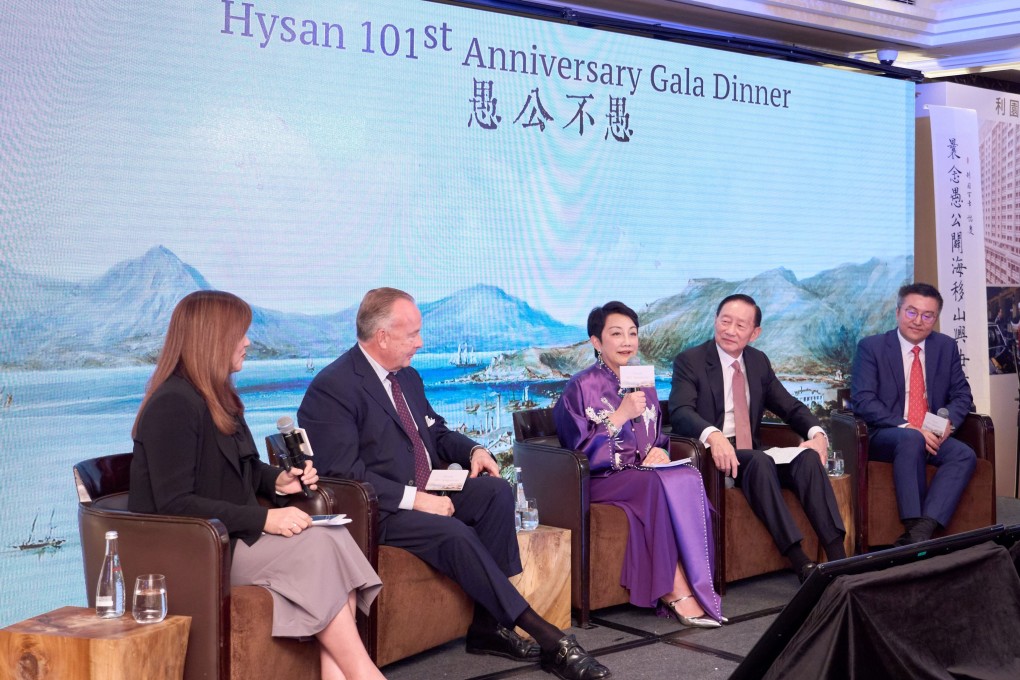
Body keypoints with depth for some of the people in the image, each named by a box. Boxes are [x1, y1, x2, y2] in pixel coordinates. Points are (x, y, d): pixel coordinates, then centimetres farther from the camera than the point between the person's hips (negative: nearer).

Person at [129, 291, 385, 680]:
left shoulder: (218, 396, 14)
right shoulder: (173, 404, -15)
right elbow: (175, 505, -21)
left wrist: (278, 481, 4)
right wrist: (265, 519, -22)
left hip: (233, 536, 8)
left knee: (333, 543, -20)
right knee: (318, 550, -25)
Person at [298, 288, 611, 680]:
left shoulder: (408, 377, 14)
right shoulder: (331, 389, -14)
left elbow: (435, 431, 26)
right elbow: (344, 472, -20)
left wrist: (472, 450, 3)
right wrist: (413, 499, -25)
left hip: (424, 494, 8)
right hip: (376, 512, -8)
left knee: (496, 492, -16)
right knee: (453, 533, -31)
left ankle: (486, 625, -16)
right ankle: (544, 636, -25)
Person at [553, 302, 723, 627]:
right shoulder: (582, 387, -2)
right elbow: (580, 451, -8)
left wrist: (660, 451, -1)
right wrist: (621, 415, -16)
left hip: (643, 472, 5)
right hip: (602, 479, -5)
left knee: (688, 477, -29)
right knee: (661, 483, -36)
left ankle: (679, 590, -31)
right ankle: (678, 591, -31)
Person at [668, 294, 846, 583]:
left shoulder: (759, 362, 16)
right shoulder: (689, 361, -2)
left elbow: (791, 407, 16)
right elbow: (680, 411, -18)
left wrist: (817, 433, -7)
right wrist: (713, 435, -39)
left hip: (752, 454, 5)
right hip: (712, 458, -5)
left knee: (809, 457, -23)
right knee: (760, 461, -35)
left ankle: (837, 556, -31)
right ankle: (800, 562, -39)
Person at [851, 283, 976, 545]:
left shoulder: (946, 347, 11)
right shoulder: (871, 347, -2)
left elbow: (962, 395, 12)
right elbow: (863, 401, -11)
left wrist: (948, 421, -11)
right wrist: (908, 428, -22)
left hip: (932, 436, 4)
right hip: (884, 436, -4)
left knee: (965, 455, -26)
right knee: (912, 440, -37)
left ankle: (921, 531, -37)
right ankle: (913, 526, -37)